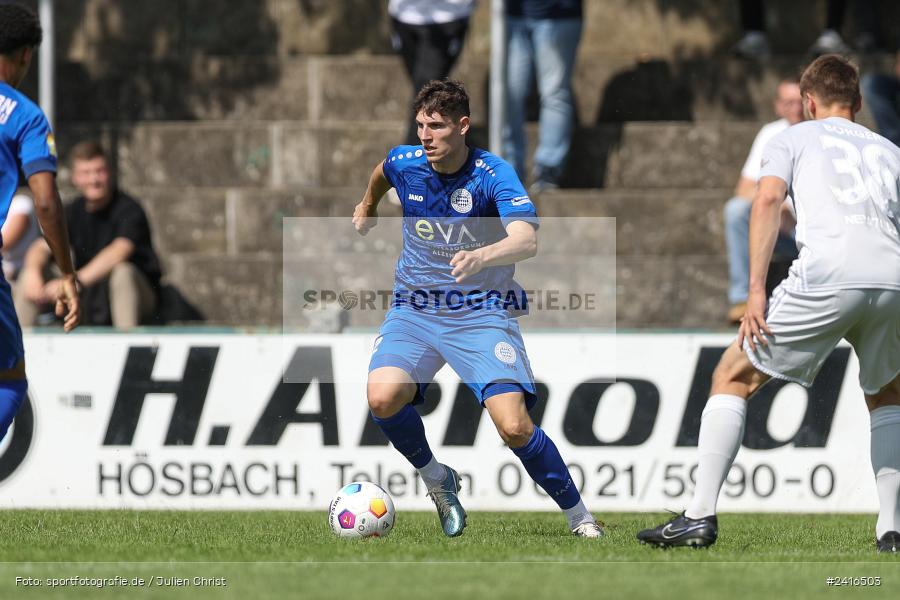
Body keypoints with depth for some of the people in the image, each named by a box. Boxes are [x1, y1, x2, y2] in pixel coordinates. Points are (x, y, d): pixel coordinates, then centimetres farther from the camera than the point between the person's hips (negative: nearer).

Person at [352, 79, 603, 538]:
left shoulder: (493, 175, -18)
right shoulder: (404, 163, -4)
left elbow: (527, 240, -35)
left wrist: (481, 257, -54)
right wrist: (368, 205, 42)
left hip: (482, 312, -4)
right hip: (414, 310, 4)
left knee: (514, 426, -21)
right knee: (383, 397, -25)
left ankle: (579, 517, 1)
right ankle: (437, 480, 4)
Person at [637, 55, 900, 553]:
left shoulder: (794, 138, 21)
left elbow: (768, 199, 2)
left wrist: (756, 291, -6)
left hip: (827, 275, -3)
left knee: (732, 378, 12)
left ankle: (700, 517, 2)